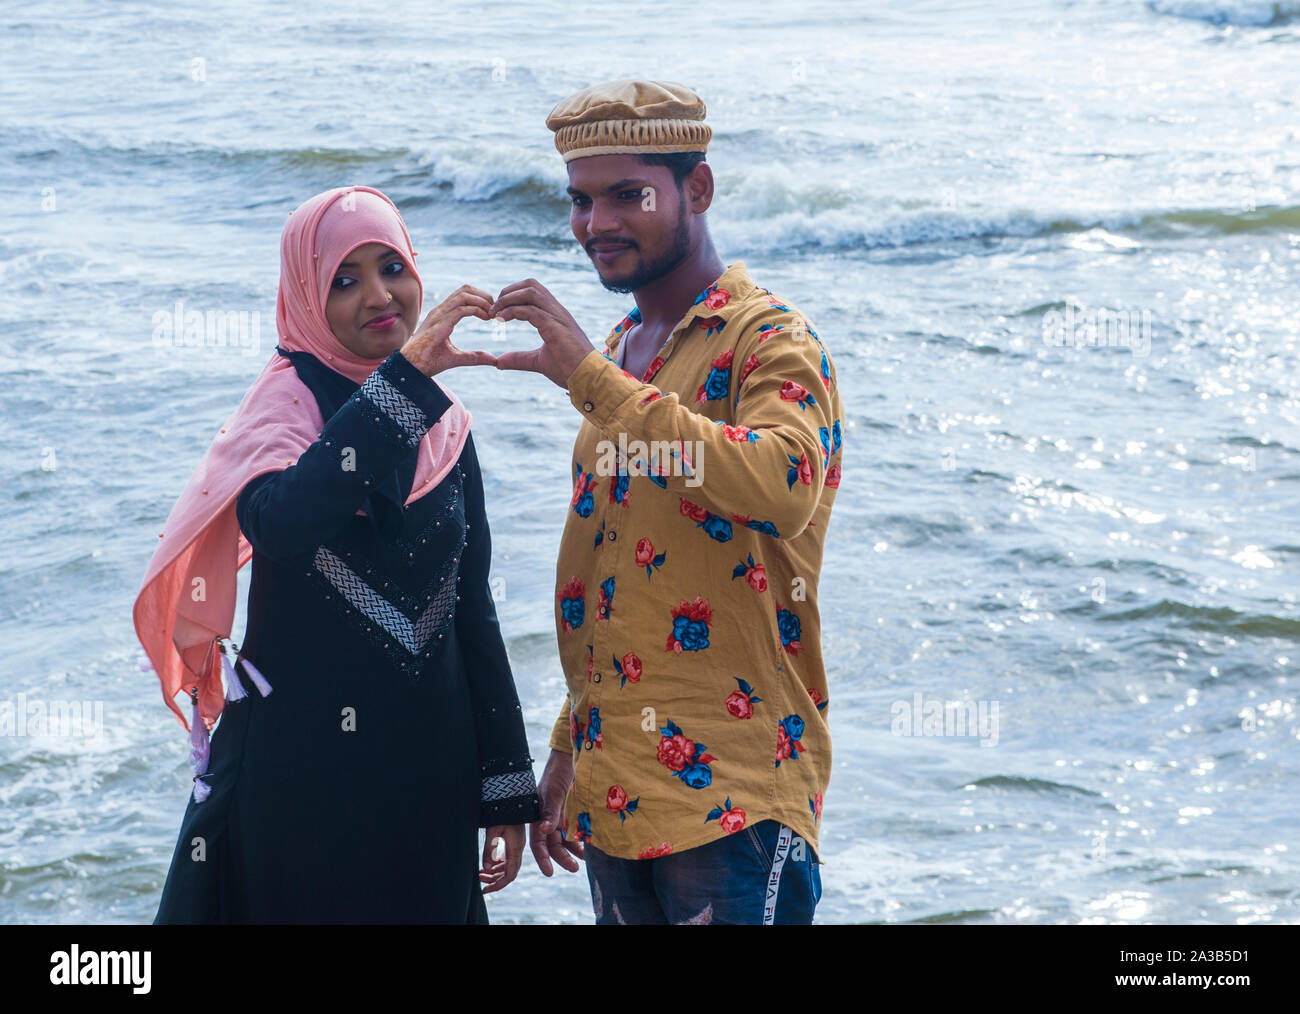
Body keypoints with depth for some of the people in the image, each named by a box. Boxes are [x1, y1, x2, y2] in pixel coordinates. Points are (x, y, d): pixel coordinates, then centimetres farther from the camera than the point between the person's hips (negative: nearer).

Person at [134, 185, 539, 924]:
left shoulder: (446, 428, 7)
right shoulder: (290, 402, -8)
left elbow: (471, 612, 12)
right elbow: (279, 524, -32)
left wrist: (507, 792, 10)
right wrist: (405, 378, -32)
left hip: (428, 770, 5)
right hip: (302, 771, -5)